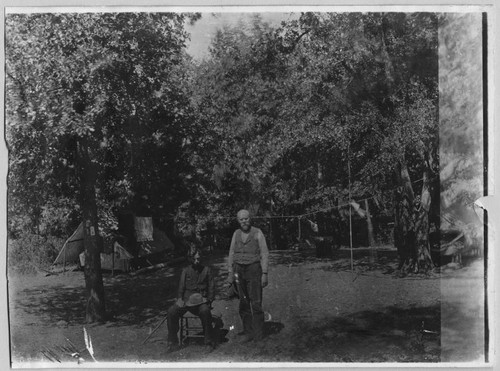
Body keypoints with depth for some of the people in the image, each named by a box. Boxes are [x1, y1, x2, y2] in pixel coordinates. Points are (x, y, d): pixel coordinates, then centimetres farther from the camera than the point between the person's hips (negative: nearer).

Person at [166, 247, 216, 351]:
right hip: (186, 300, 2)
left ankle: (209, 342, -19)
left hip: (201, 301, -2)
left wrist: (209, 300, -6)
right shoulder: (185, 271, 14)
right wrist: (180, 298, -6)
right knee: (171, 311, -23)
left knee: (205, 311, -36)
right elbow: (181, 287, 11)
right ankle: (173, 342, -10)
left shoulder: (207, 270, 10)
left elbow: (211, 288, 8)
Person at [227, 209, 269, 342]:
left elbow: (264, 254, -4)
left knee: (256, 303, -6)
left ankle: (258, 335, 3)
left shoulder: (257, 233, -2)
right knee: (243, 303, 4)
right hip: (239, 270, 4)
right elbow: (231, 254, 12)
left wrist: (265, 274, -10)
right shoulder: (236, 234, 9)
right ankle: (248, 332, 13)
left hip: (254, 269, -4)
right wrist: (230, 273, 5)